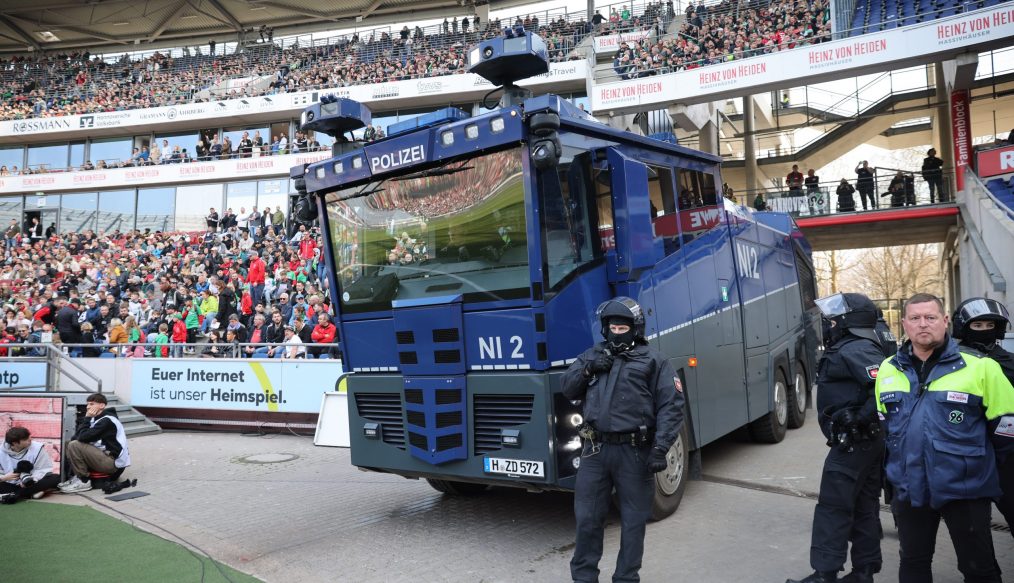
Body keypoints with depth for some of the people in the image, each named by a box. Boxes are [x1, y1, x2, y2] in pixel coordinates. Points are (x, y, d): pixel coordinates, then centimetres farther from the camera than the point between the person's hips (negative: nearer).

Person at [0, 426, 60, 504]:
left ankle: (15, 495, -32)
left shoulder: (37, 448, -9)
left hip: (31, 484, 0)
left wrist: (31, 480, -26)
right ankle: (32, 492, -29)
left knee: (56, 478, -28)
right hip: (10, 485, 0)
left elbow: (45, 469, -9)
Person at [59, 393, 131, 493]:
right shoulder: (97, 419, 13)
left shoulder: (107, 420, -15)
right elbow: (77, 436, 9)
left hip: (114, 462, -10)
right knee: (71, 443, 14)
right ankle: (78, 476, 7)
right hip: (105, 456, 10)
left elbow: (83, 437, -22)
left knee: (74, 445, -18)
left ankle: (83, 481, -10)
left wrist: (87, 418, -11)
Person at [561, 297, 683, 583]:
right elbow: (568, 388, 13)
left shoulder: (653, 361, 1)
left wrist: (660, 447, -15)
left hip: (634, 452, -3)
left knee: (633, 520, 9)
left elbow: (671, 407, -5)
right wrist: (588, 368, -5)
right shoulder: (593, 354, 14)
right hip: (595, 449, 3)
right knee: (587, 517, 9)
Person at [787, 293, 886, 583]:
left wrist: (861, 418, -24)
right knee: (864, 507, 14)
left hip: (852, 443, -11)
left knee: (833, 508, -5)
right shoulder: (856, 348, 14)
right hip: (866, 440, 11)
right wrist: (862, 420, 14)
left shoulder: (853, 350, -19)